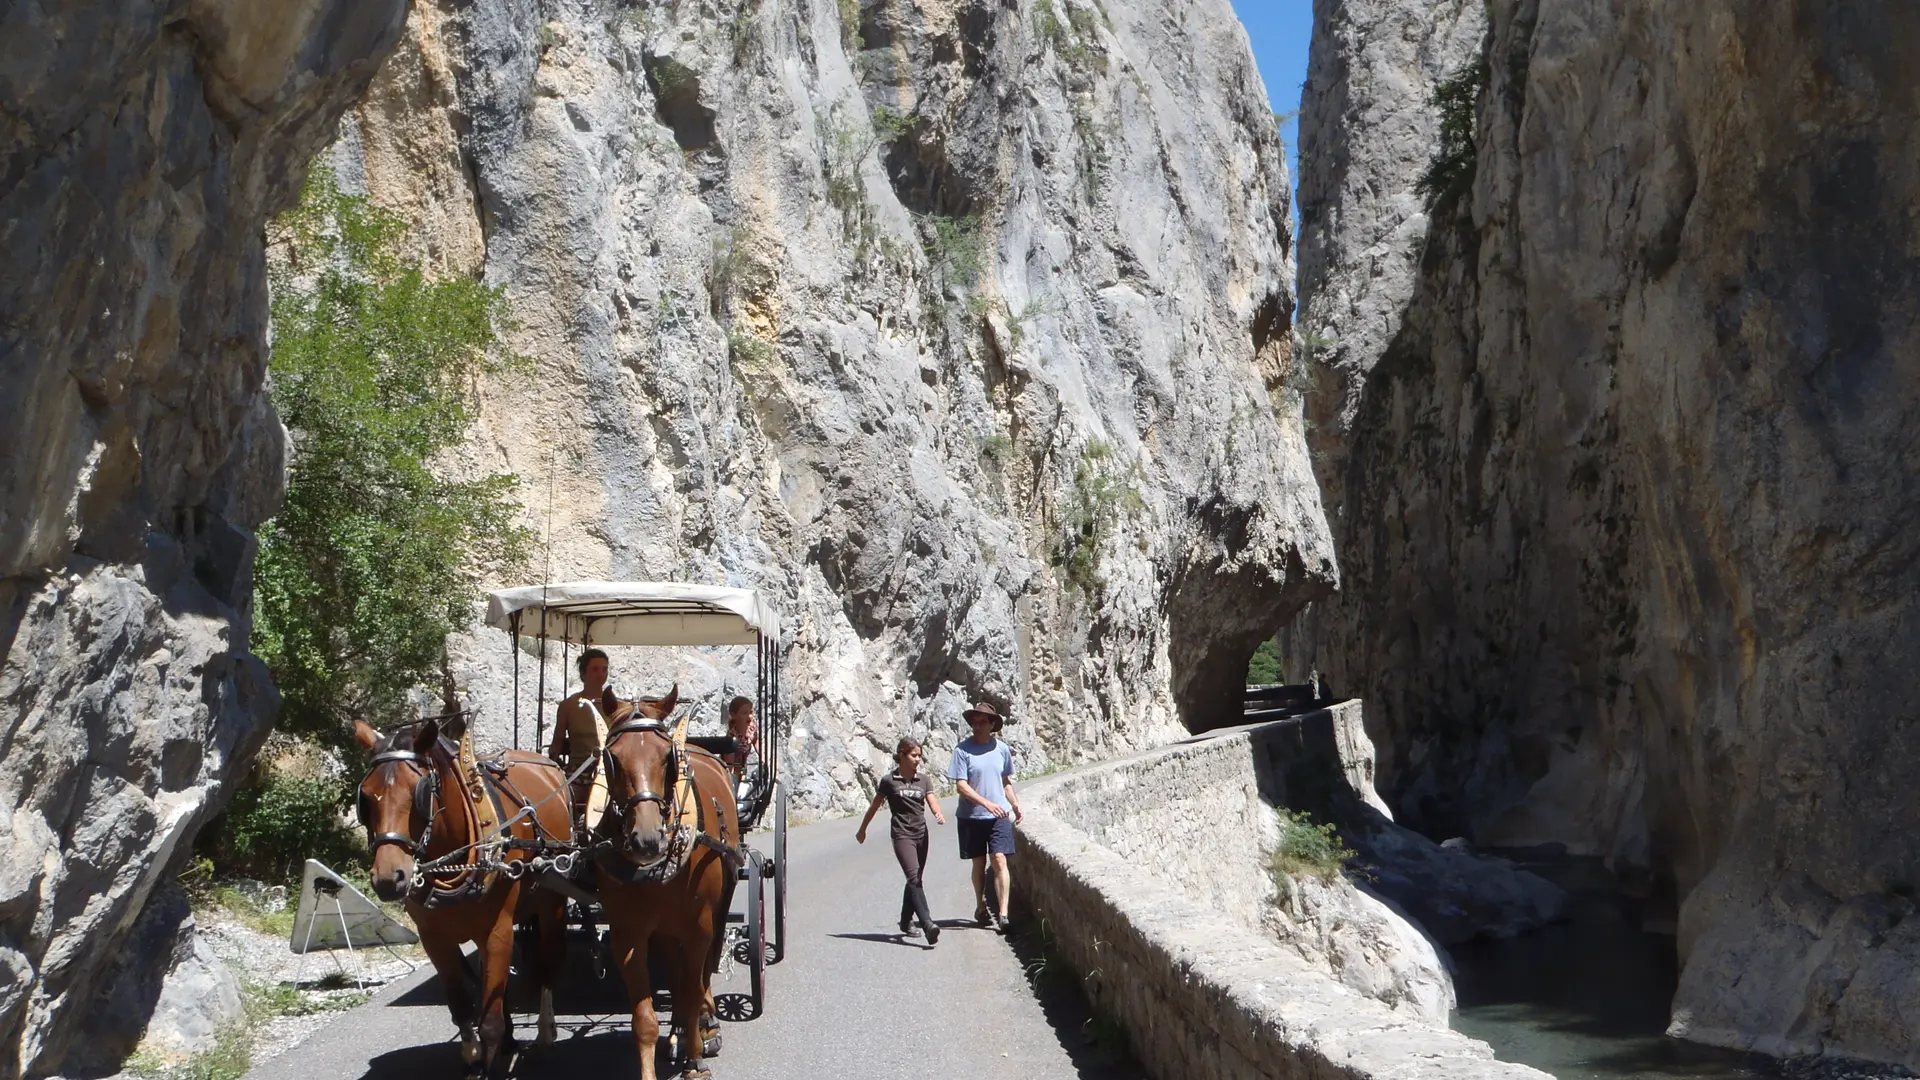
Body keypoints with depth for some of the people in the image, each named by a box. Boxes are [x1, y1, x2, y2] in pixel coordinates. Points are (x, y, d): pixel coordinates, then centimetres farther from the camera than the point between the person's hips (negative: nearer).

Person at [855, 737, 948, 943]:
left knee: (914, 880, 13)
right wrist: (862, 830, 16)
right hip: (902, 835, -5)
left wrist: (940, 815, -25)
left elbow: (933, 803, -2)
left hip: (921, 834, 5)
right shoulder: (890, 781, -2)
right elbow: (874, 806, 8)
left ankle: (906, 922, 30)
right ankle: (928, 924, -30)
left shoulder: (923, 780, 9)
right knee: (914, 878, -18)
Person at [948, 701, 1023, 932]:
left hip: (999, 816, 1)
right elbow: (962, 786, -12)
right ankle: (980, 907, 29)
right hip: (971, 817, -1)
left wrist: (1016, 806, 13)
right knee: (979, 863, 11)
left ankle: (1003, 913, -12)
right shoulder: (963, 750, -6)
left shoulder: (1002, 749, 5)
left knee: (999, 861, -10)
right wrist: (987, 803, -21)